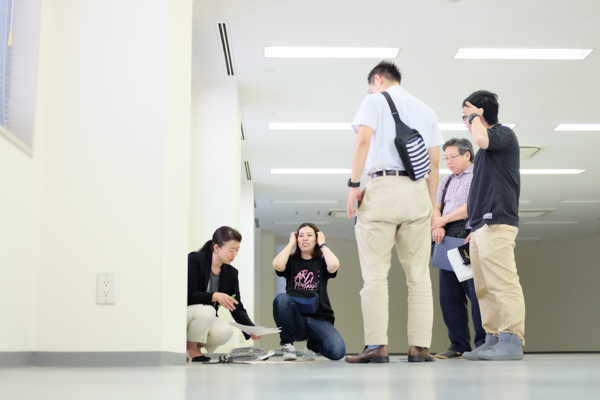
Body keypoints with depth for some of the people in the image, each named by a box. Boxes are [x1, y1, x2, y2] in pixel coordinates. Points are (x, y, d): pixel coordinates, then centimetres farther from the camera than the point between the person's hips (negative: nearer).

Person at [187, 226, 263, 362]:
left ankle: (196, 345, 3)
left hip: (206, 319, 5)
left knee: (225, 331, -26)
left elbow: (237, 308, -2)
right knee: (206, 310, -35)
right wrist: (215, 296, -34)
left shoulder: (231, 273, 1)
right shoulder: (194, 260, -16)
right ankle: (190, 348, -11)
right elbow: (188, 295, -23)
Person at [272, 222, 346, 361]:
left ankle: (312, 344, 12)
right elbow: (277, 264, -14)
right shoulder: (291, 261, 11)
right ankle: (287, 344, -10)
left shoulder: (321, 263, 11)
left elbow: (334, 265, -15)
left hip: (319, 318, 1)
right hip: (295, 317, 0)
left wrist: (322, 244, 1)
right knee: (281, 298, -33)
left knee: (337, 351, -26)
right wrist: (291, 243, 1)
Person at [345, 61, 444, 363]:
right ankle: (420, 346, 2)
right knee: (419, 275, 4)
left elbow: (364, 139, -8)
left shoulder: (375, 101, 9)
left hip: (383, 187, -4)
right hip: (418, 191, 5)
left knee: (375, 274, -3)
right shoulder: (425, 110, 22)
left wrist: (354, 184, -8)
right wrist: (431, 204, 17)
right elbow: (434, 162, 16)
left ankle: (376, 346, -7)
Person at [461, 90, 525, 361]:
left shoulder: (504, 134, 0)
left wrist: (474, 116, -5)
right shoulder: (487, 150, 25)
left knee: (503, 283, -13)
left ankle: (512, 341, -13)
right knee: (485, 288, 7)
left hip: (496, 223, -10)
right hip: (482, 226, 10)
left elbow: (481, 139, -25)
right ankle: (493, 339, 10)